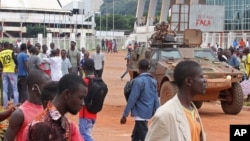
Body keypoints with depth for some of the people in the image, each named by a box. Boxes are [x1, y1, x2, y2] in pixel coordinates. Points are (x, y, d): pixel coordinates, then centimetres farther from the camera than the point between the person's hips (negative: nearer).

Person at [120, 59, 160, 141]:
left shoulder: (138, 81, -13)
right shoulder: (153, 81, 9)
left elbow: (132, 99, -16)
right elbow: (156, 99, 10)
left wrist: (125, 114, -12)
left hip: (140, 113, -8)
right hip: (148, 113, 8)